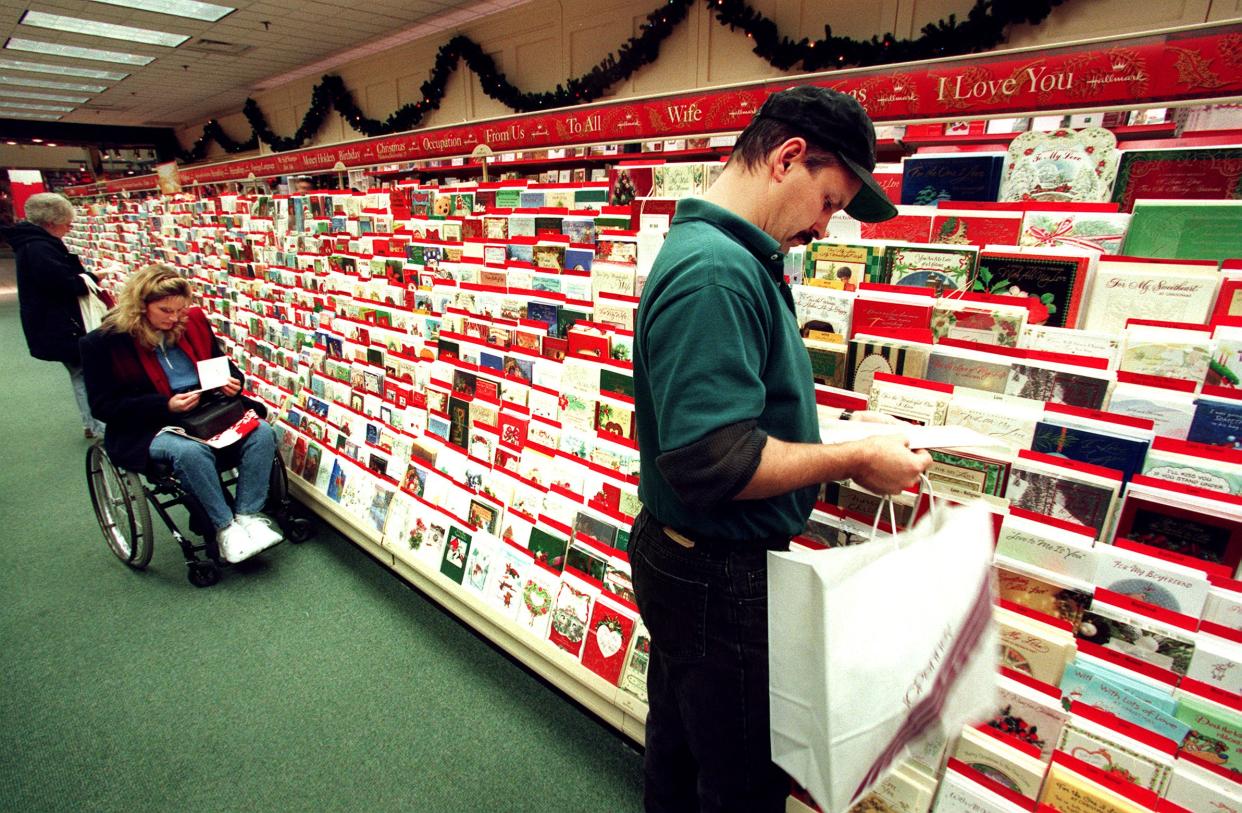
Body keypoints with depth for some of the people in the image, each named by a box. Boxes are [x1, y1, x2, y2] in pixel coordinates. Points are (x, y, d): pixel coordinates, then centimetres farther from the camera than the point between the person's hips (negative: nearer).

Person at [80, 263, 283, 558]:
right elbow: (103, 406, -7)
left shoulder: (193, 321, 5)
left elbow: (222, 363, 20)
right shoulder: (104, 342, -6)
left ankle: (248, 515, -18)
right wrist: (166, 406, -21)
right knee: (191, 451, -37)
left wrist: (232, 382, -5)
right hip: (148, 428, -4)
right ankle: (224, 528, -21)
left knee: (261, 433, -23)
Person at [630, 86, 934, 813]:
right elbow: (714, 462, -31)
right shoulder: (715, 271, -25)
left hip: (696, 563, 10)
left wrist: (842, 434, 8)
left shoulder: (730, 257, 8)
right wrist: (853, 460, -18)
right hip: (722, 578, -10)